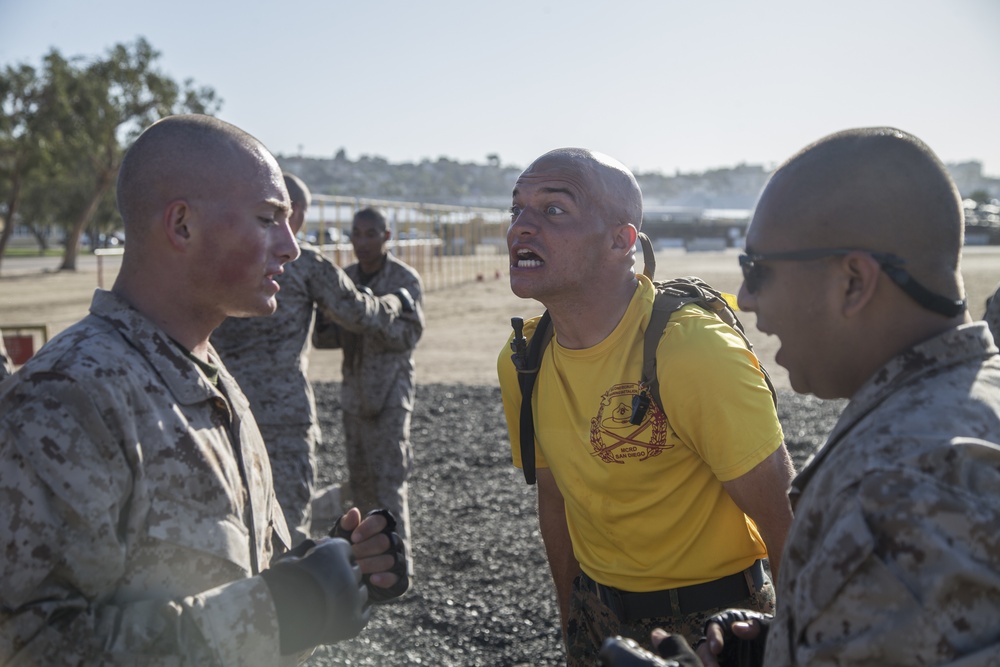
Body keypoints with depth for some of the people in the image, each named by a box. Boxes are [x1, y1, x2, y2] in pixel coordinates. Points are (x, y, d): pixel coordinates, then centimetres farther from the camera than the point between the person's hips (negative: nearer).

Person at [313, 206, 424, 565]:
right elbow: (334, 336, 12)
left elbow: (409, 335, -14)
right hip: (355, 388, 6)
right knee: (359, 475, 11)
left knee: (387, 476, -8)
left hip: (390, 390, -6)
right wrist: (322, 329, -11)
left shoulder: (405, 278, -6)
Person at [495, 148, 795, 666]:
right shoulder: (521, 362, -7)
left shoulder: (698, 353, -26)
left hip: (712, 616, -5)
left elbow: (788, 524, -19)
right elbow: (555, 498, 6)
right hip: (597, 614, 5)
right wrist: (572, 625, 13)